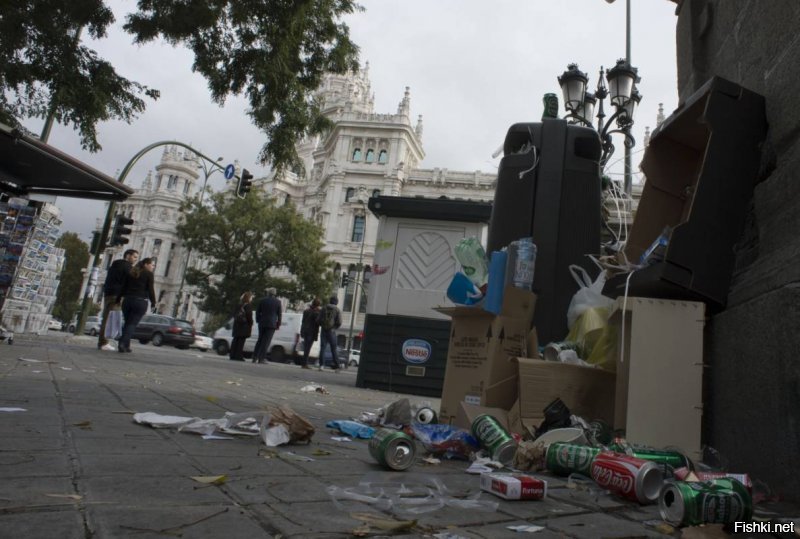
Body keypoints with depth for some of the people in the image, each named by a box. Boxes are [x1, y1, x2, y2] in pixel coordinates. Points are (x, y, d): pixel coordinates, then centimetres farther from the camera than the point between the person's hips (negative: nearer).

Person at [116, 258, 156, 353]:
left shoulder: (130, 273, 17)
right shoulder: (149, 274, 0)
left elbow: (123, 288, 14)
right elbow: (150, 289, -6)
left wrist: (118, 300, 16)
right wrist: (153, 303, -1)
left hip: (127, 300, 5)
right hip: (140, 301, -5)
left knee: (127, 323, 13)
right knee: (132, 324, -4)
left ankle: (125, 345, 11)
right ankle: (123, 343, -16)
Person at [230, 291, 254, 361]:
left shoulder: (239, 305, 12)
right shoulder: (248, 305, -9)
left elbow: (234, 314, 15)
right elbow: (249, 315, -12)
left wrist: (236, 320, 18)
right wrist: (251, 325, -4)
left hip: (237, 324, 7)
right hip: (244, 325, -7)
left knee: (235, 340, 8)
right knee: (241, 340, -6)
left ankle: (232, 355, 9)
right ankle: (238, 356, -7)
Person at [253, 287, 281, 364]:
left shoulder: (262, 301, 3)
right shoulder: (278, 302, -1)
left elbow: (257, 312, 6)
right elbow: (279, 314, 0)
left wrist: (258, 321, 14)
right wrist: (278, 324, 6)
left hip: (262, 323, 3)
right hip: (272, 324, -2)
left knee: (260, 340, 14)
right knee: (266, 341, -2)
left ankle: (255, 357, 13)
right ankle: (261, 358, -6)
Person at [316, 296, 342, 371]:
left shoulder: (323, 308, 5)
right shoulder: (337, 310, -1)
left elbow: (318, 319, 1)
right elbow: (339, 322, -7)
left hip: (323, 330, 2)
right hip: (332, 331, -2)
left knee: (322, 348, 5)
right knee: (333, 349, 4)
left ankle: (321, 365, -2)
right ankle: (336, 366, 4)